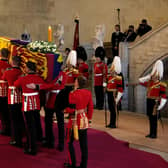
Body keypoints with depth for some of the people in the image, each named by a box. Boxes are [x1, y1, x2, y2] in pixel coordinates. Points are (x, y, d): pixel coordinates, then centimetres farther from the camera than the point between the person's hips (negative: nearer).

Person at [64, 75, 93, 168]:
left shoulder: (73, 94, -18)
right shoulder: (88, 93, 0)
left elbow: (72, 109, -17)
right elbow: (90, 107, 7)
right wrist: (89, 119, 18)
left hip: (75, 120, -6)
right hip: (84, 121, 6)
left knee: (70, 142, 10)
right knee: (83, 144, 10)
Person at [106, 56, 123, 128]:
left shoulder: (118, 78, -13)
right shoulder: (110, 76, 12)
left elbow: (120, 88, -17)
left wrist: (117, 97, -20)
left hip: (114, 95, -8)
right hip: (109, 94, 8)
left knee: (114, 109, -2)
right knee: (111, 109, 14)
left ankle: (114, 124, 5)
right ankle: (111, 123, 23)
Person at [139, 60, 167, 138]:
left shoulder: (161, 85, -9)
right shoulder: (149, 83, 10)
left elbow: (164, 96, -12)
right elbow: (141, 81, 18)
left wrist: (160, 105, -17)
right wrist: (149, 76, 10)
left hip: (155, 103, -7)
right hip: (149, 102, 7)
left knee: (154, 119, -3)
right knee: (150, 118, 12)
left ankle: (154, 134, 4)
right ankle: (151, 133, 21)